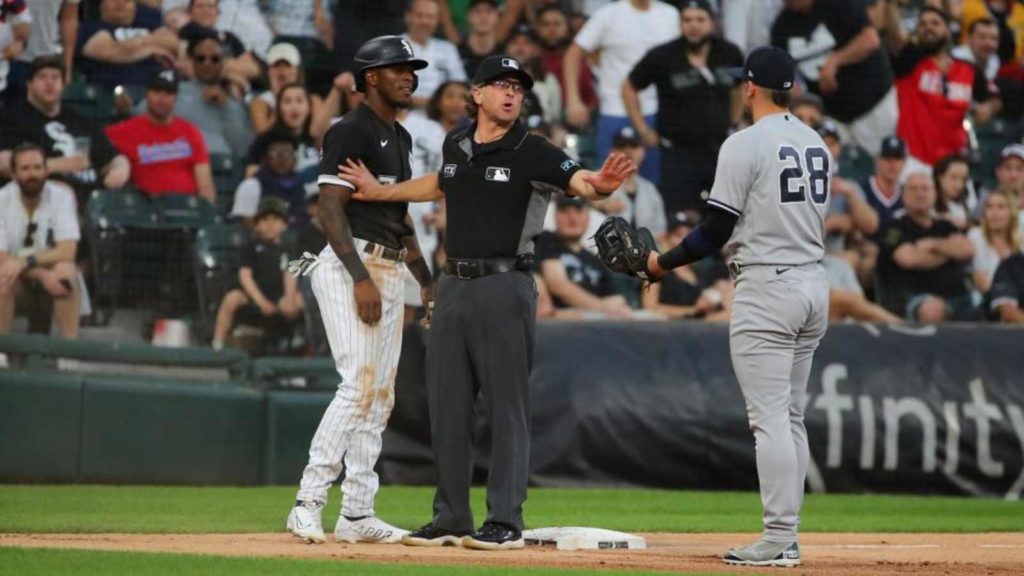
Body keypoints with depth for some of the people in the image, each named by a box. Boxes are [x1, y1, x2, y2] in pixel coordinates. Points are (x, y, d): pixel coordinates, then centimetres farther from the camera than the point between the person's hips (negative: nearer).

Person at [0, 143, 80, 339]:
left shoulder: (61, 196, -15)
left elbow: (67, 251, -22)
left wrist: (25, 262, -35)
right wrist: (41, 275, -34)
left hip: (53, 266, 0)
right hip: (16, 271, 0)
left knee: (65, 272, -33)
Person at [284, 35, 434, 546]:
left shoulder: (400, 138, 19)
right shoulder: (351, 131, -9)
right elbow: (330, 209, -17)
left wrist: (427, 281, 21)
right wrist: (361, 277, -24)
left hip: (390, 270, 10)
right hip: (351, 265, -9)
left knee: (381, 394, 7)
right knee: (360, 383, -19)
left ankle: (357, 514, 9)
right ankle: (308, 503, -19)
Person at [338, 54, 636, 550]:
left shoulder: (531, 152, -8)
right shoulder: (456, 145, 10)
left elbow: (578, 180, -24)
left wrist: (600, 185, -45)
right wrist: (381, 192, 33)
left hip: (504, 286, -6)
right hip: (453, 285, 6)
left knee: (507, 406, -4)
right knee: (447, 404, 9)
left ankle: (506, 522, -1)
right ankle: (451, 517, 17)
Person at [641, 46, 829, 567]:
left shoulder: (745, 145, -12)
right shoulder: (816, 144, 12)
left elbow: (717, 230, -12)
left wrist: (662, 263, 1)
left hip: (767, 287, -8)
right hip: (814, 284, 8)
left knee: (769, 417, -8)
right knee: (791, 417, 13)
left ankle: (778, 539, -11)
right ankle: (785, 537, 14)